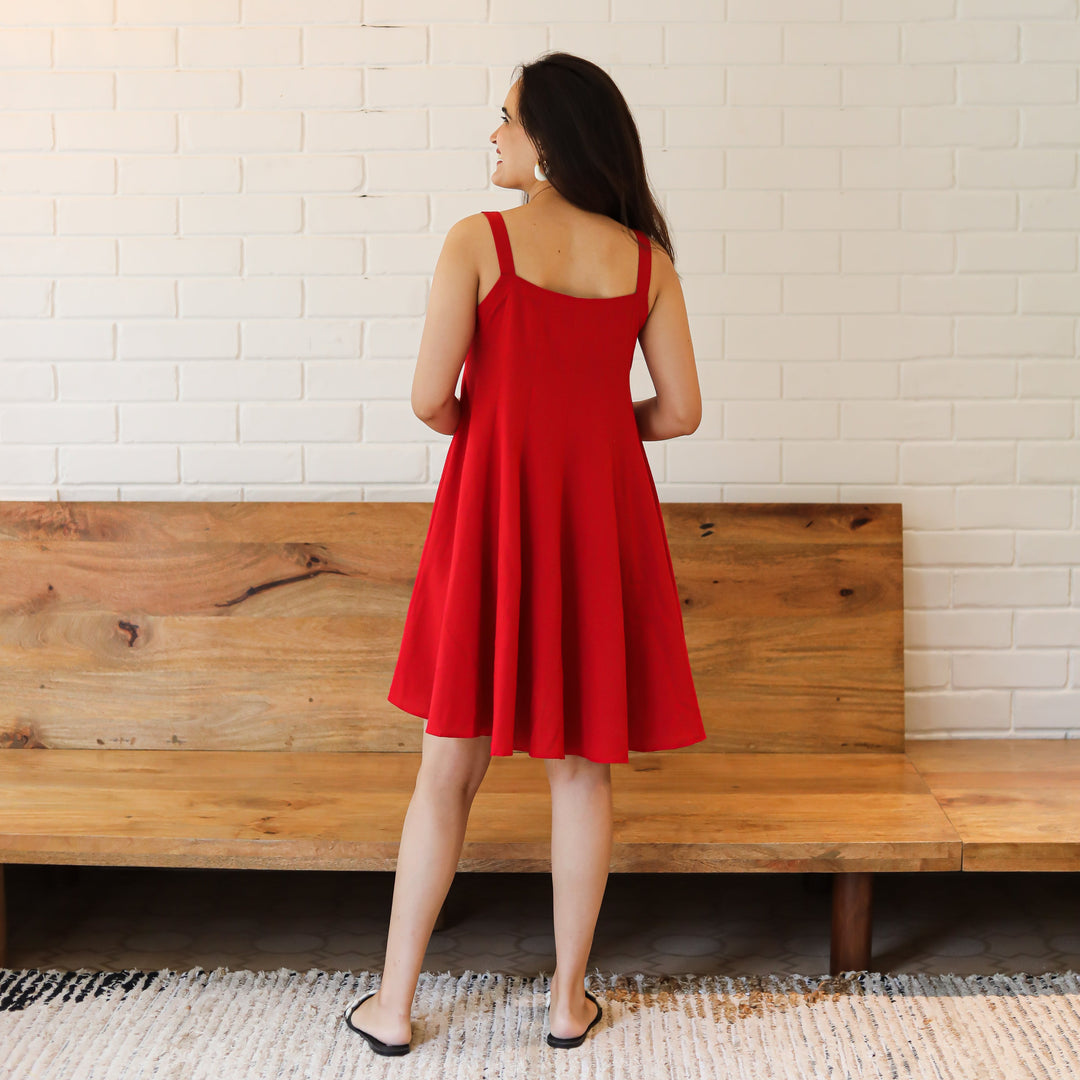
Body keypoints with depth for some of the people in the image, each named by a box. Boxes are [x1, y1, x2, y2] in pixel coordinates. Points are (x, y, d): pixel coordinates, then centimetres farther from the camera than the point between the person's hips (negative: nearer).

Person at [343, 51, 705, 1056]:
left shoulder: (478, 240, -7)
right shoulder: (645, 257, 3)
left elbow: (431, 398, -11)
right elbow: (680, 410, 3)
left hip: (492, 513, -2)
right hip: (602, 516, 3)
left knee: (449, 766, 8)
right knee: (582, 764, 11)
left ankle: (392, 1005, 18)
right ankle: (570, 999, 22)